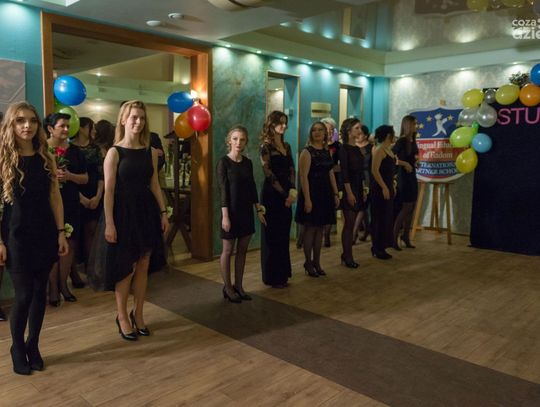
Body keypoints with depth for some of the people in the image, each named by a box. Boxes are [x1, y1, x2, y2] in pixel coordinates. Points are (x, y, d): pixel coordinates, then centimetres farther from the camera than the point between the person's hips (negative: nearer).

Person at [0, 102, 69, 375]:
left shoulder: (46, 159, 5)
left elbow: (55, 198, 6)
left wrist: (61, 233, 2)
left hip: (45, 234, 4)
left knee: (40, 292, 10)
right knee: (23, 295, 1)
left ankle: (33, 346, 27)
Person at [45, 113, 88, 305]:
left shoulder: (75, 150, 7)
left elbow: (85, 178, 7)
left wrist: (69, 176, -11)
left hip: (70, 204, 3)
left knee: (69, 245, 6)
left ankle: (63, 284, 22)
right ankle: (53, 288, 14)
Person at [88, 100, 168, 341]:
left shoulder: (150, 152, 7)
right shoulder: (114, 152, -7)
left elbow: (155, 185, 10)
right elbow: (109, 191, -10)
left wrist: (163, 212, 5)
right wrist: (109, 223, -15)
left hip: (146, 212, 5)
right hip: (123, 213, -4)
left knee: (143, 266, 10)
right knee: (125, 268, 4)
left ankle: (138, 314, 26)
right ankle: (122, 316, 23)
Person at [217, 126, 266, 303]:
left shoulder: (248, 162, 6)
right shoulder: (224, 162, -9)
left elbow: (252, 187, 11)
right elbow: (223, 190, -13)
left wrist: (259, 209, 10)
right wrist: (225, 215, -17)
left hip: (246, 210, 6)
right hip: (231, 210, -5)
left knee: (242, 250, 11)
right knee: (228, 250, 5)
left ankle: (238, 286, 23)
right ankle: (227, 288, 18)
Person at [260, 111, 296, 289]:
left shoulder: (286, 146, 12)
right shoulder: (266, 146, -8)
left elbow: (291, 170, 7)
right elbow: (269, 174, -13)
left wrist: (292, 191, -8)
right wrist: (284, 194, -12)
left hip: (286, 195, 7)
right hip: (272, 195, -7)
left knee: (284, 234, 12)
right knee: (272, 235, 2)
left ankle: (282, 273, 24)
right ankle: (272, 277, 14)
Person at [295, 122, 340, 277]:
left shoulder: (327, 152, 12)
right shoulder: (307, 152, -8)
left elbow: (331, 174, 15)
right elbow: (303, 177, -15)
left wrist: (336, 194, 9)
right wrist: (307, 199, -21)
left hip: (325, 194, 6)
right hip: (312, 193, -6)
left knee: (320, 229, 10)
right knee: (310, 229, 1)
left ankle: (317, 263, 20)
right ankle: (308, 263, 13)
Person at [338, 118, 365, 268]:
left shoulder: (357, 149, 13)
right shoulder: (344, 148, -10)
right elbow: (344, 172, -15)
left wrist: (363, 188, 12)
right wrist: (349, 193, -19)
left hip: (358, 188, 8)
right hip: (348, 188, -8)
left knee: (351, 224, 11)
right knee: (349, 224, -3)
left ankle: (346, 254, 19)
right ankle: (347, 257, 6)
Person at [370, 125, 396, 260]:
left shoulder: (388, 150, 14)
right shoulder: (379, 150, -13)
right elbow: (374, 170, -20)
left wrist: (391, 187, 16)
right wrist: (384, 187, -22)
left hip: (387, 188, 9)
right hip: (380, 189, -9)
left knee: (386, 218, 12)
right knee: (380, 218, -4)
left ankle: (380, 247, 20)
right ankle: (378, 248, 4)